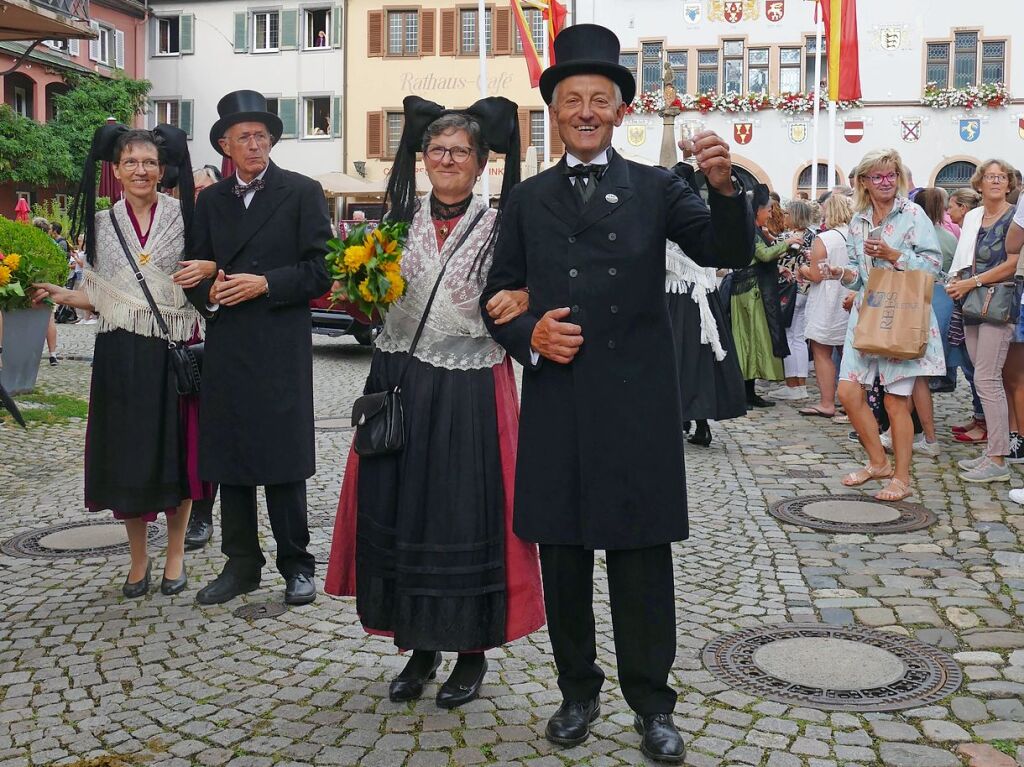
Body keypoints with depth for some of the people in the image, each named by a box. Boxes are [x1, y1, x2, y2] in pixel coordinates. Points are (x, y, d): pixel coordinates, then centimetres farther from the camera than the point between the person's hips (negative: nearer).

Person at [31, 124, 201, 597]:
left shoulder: (184, 216, 2)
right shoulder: (101, 224, 9)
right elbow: (101, 298, 12)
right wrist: (64, 296, -5)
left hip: (173, 352, -2)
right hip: (120, 357, 2)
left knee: (174, 450, 4)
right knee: (124, 455, 5)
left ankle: (176, 553, 20)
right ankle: (138, 559, 21)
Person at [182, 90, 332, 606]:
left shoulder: (302, 193, 1)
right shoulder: (210, 200, 15)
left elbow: (321, 271, -4)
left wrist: (264, 284, -14)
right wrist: (209, 293, -5)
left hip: (281, 348, -4)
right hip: (225, 346, 5)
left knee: (283, 459, 0)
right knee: (228, 458, 9)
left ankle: (296, 564, 13)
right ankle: (241, 564, 20)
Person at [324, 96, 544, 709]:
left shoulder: (499, 224, -2)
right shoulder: (402, 218, 9)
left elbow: (521, 296, -3)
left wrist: (518, 302, -25)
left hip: (469, 391, -4)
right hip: (400, 386, 4)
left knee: (466, 515, 1)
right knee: (401, 512, 8)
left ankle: (474, 652, 19)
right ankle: (421, 647, 24)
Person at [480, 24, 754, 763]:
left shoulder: (656, 189, 4)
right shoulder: (529, 199, 9)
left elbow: (729, 253, -8)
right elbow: (498, 296, 10)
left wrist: (725, 188, -27)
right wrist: (529, 334, -11)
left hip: (637, 404, -2)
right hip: (556, 404, 2)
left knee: (643, 560, 6)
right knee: (563, 556, 12)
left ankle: (653, 704, 20)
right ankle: (579, 691, 29)